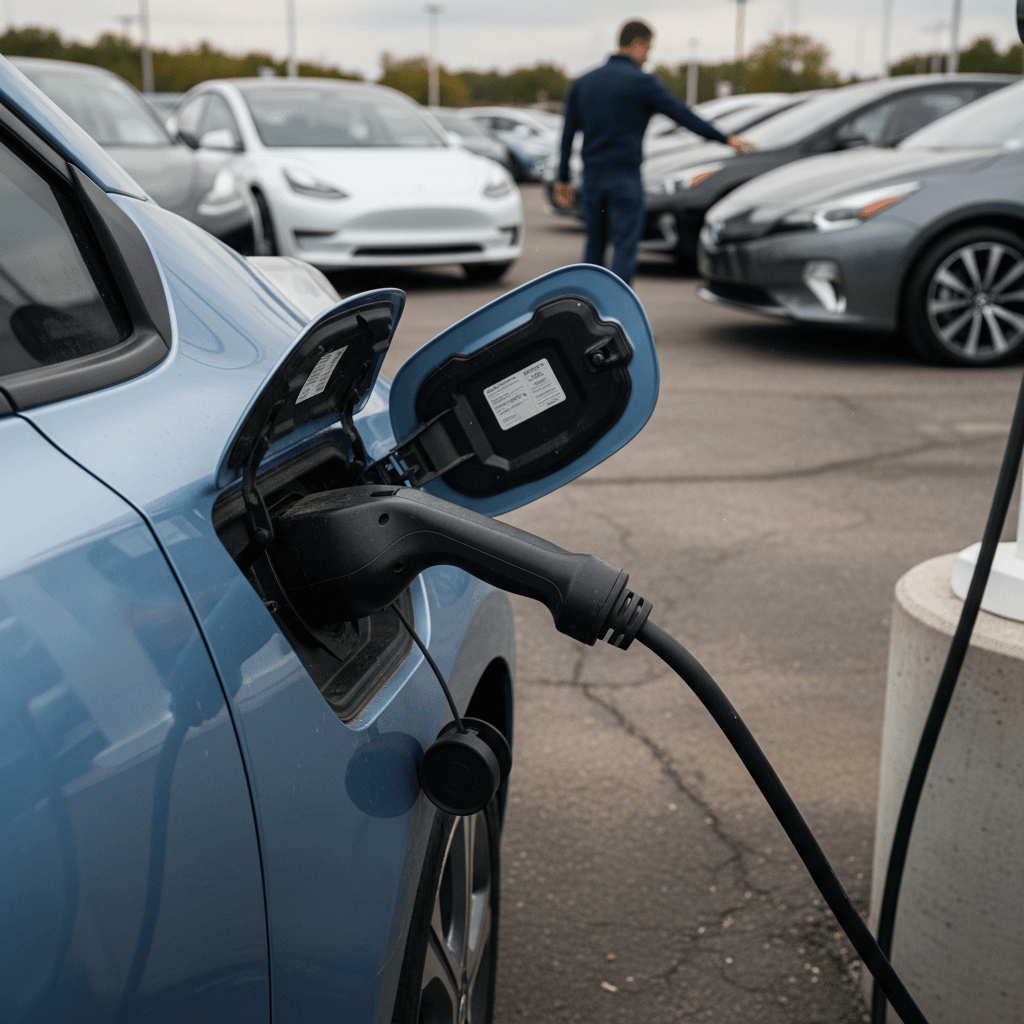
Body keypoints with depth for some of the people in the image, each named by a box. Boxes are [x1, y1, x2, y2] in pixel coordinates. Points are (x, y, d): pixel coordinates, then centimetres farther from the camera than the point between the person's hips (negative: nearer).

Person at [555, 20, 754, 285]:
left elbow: (568, 134, 11)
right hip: (625, 178, -5)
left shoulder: (583, 82, 9)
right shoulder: (641, 82, -7)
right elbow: (683, 115, -5)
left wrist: (563, 179, 18)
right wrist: (725, 139, 3)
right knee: (625, 248, -3)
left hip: (592, 176, 6)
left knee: (595, 245, 16)